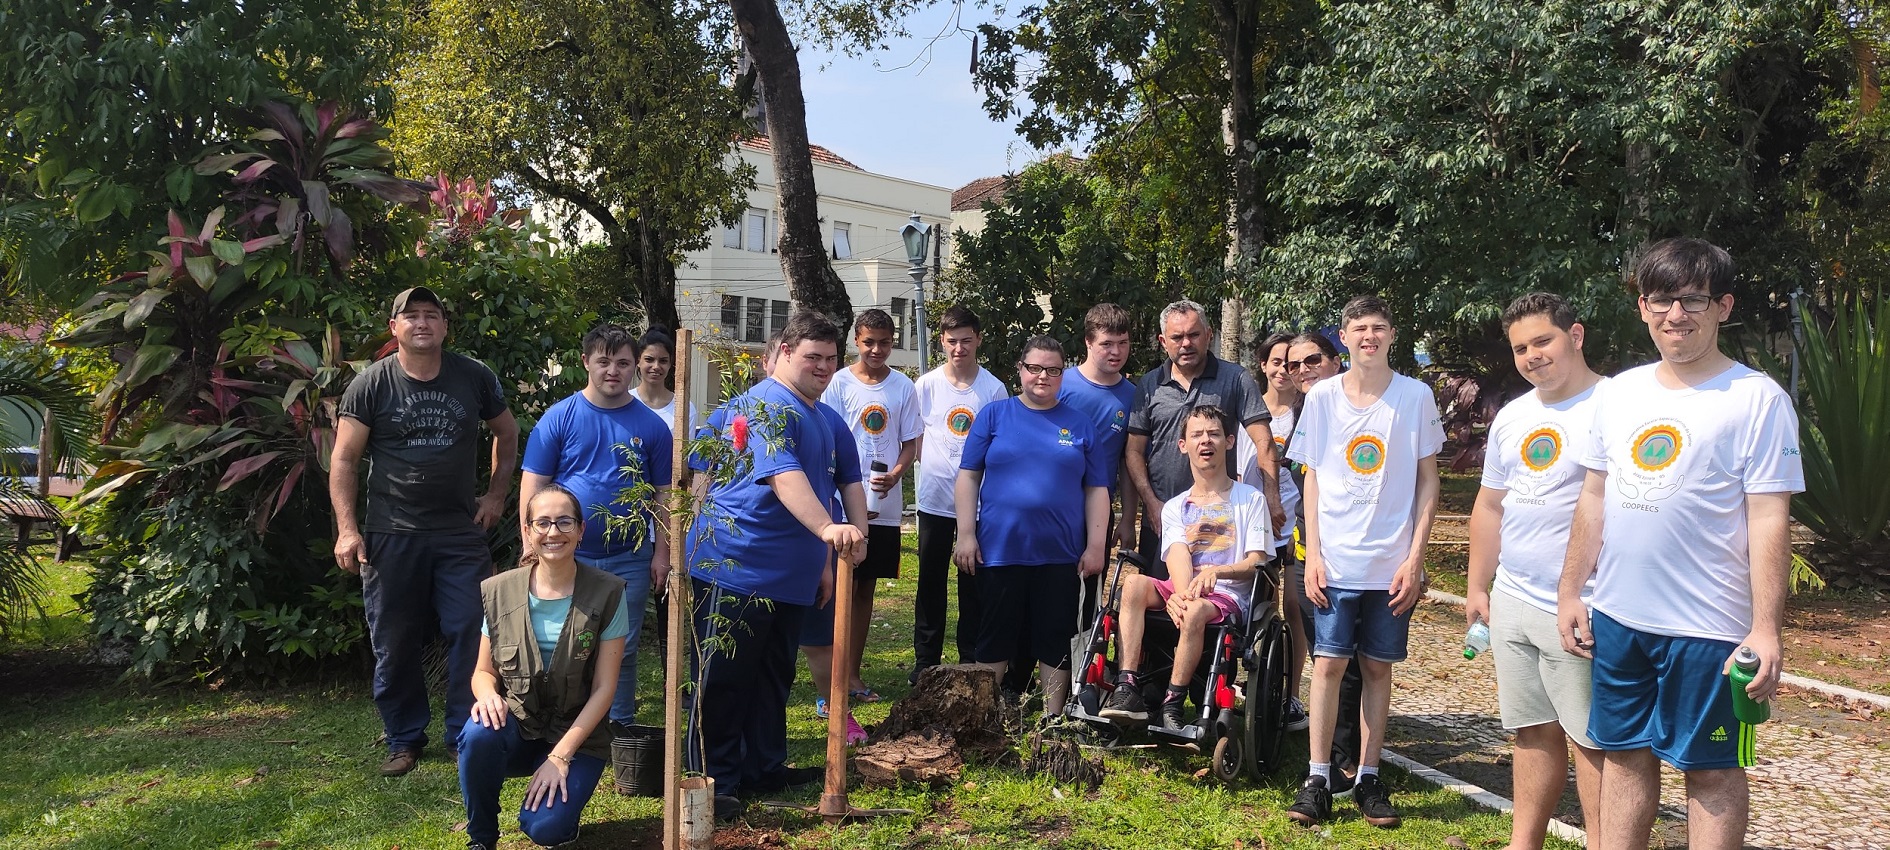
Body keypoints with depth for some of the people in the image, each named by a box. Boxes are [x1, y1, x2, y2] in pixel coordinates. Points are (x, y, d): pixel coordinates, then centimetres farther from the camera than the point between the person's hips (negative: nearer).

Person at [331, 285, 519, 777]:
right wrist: (347, 528, -10)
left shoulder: (474, 378, 4)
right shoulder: (372, 385, -1)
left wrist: (497, 494, 10)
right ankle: (404, 740, 22)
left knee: (471, 635, -1)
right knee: (395, 644, 6)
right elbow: (344, 460, -1)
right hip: (391, 536, -1)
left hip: (462, 533, 1)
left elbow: (506, 433, 18)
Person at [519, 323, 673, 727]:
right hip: (568, 556, -1)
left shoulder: (651, 425, 2)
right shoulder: (559, 418, -3)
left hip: (630, 560, 1)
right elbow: (532, 488, -2)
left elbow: (663, 494, 5)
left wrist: (661, 553, 0)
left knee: (622, 651, 9)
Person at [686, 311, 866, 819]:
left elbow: (841, 485, 25)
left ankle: (765, 768, 26)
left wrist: (823, 559, 23)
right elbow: (783, 477, -29)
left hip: (789, 574, 10)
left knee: (773, 676, 16)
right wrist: (827, 528, -42)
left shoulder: (821, 417, 17)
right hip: (737, 567, -9)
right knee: (724, 679, -2)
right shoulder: (769, 405, -14)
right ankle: (713, 781, 5)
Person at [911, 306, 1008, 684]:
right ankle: (925, 660, 20)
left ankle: (972, 661, 15)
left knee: (973, 586, 4)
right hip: (934, 499, 1)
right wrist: (933, 464, 0)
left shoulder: (993, 389, -1)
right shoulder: (925, 385, 2)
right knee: (931, 583, 9)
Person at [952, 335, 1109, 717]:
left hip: (1060, 554, 1)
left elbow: (1096, 489, 8)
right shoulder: (995, 414, 4)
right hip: (999, 550, -1)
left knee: (1055, 641, 8)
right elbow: (968, 476, 2)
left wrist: (1095, 546, 0)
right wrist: (965, 535, -5)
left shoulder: (1078, 424, 8)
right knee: (994, 640, 7)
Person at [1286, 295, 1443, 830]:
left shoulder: (1416, 396, 0)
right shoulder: (1322, 397, 3)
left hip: (1392, 564, 0)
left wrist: (1415, 557, -4)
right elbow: (1312, 478, 7)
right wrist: (1312, 554, -1)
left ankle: (1368, 779, 16)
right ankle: (1317, 780, 6)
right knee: (1328, 664, -1)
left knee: (1378, 667, 7)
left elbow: (1428, 481, 3)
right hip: (1335, 561, 0)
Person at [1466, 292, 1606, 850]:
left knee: (1592, 738, 0)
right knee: (1534, 731, 16)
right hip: (1513, 602, 7)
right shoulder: (1512, 417, 14)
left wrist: (1583, 599, -19)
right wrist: (1477, 587, 19)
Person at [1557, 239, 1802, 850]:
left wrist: (1766, 629, -17)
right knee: (1624, 754, 15)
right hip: (1617, 616, 5)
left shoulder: (1757, 398, -9)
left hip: (1707, 627, -5)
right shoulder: (1619, 392, 8)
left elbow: (1769, 519, -12)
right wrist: (1570, 591, 11)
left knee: (1712, 768, 7)